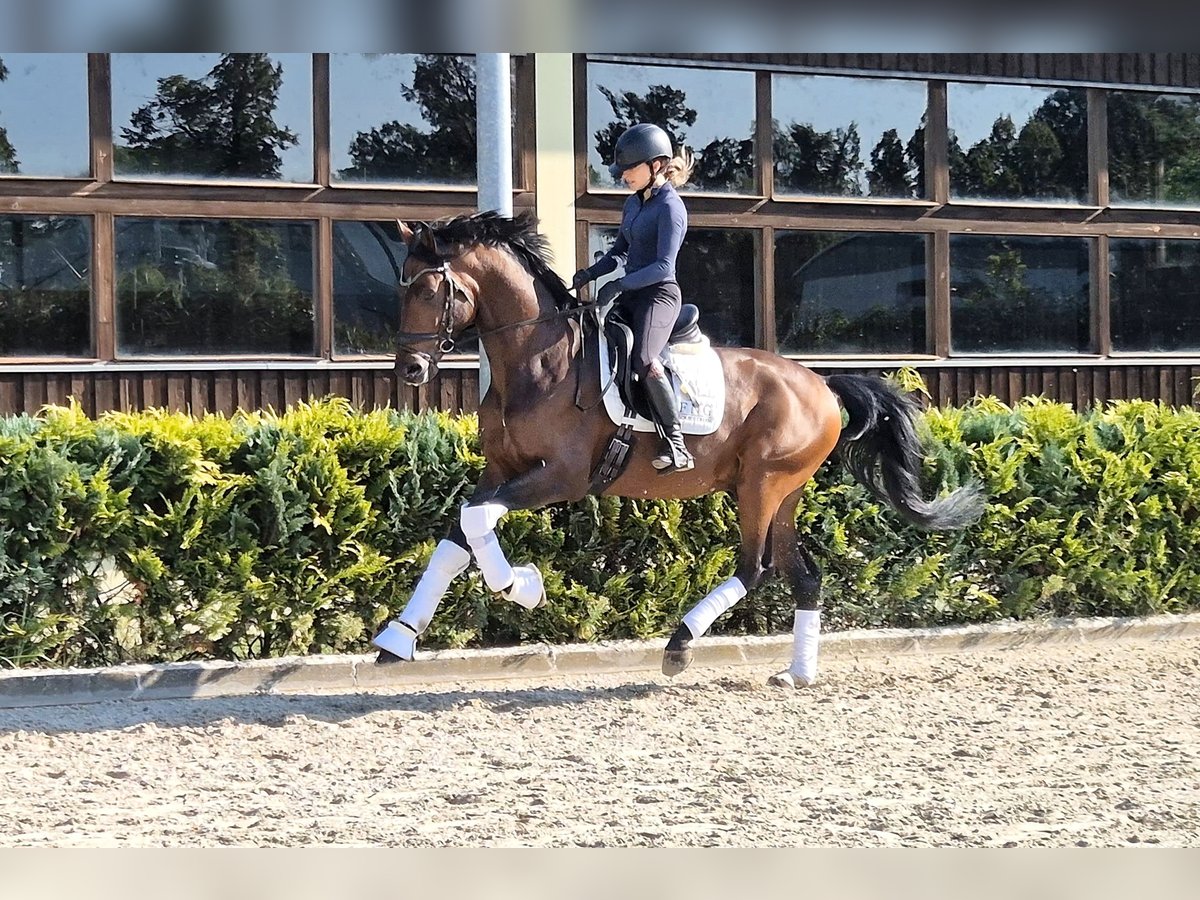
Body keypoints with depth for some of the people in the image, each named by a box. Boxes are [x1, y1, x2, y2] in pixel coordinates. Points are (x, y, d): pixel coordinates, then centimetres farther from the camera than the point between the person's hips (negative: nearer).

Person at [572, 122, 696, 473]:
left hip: (658, 295, -10)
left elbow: (663, 266, -20)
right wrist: (590, 274, 9)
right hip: (630, 295, 10)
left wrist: (620, 284, -25)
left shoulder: (670, 208, -13)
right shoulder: (634, 203, 14)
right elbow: (620, 250, 25)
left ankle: (676, 444, -29)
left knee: (644, 360, -31)